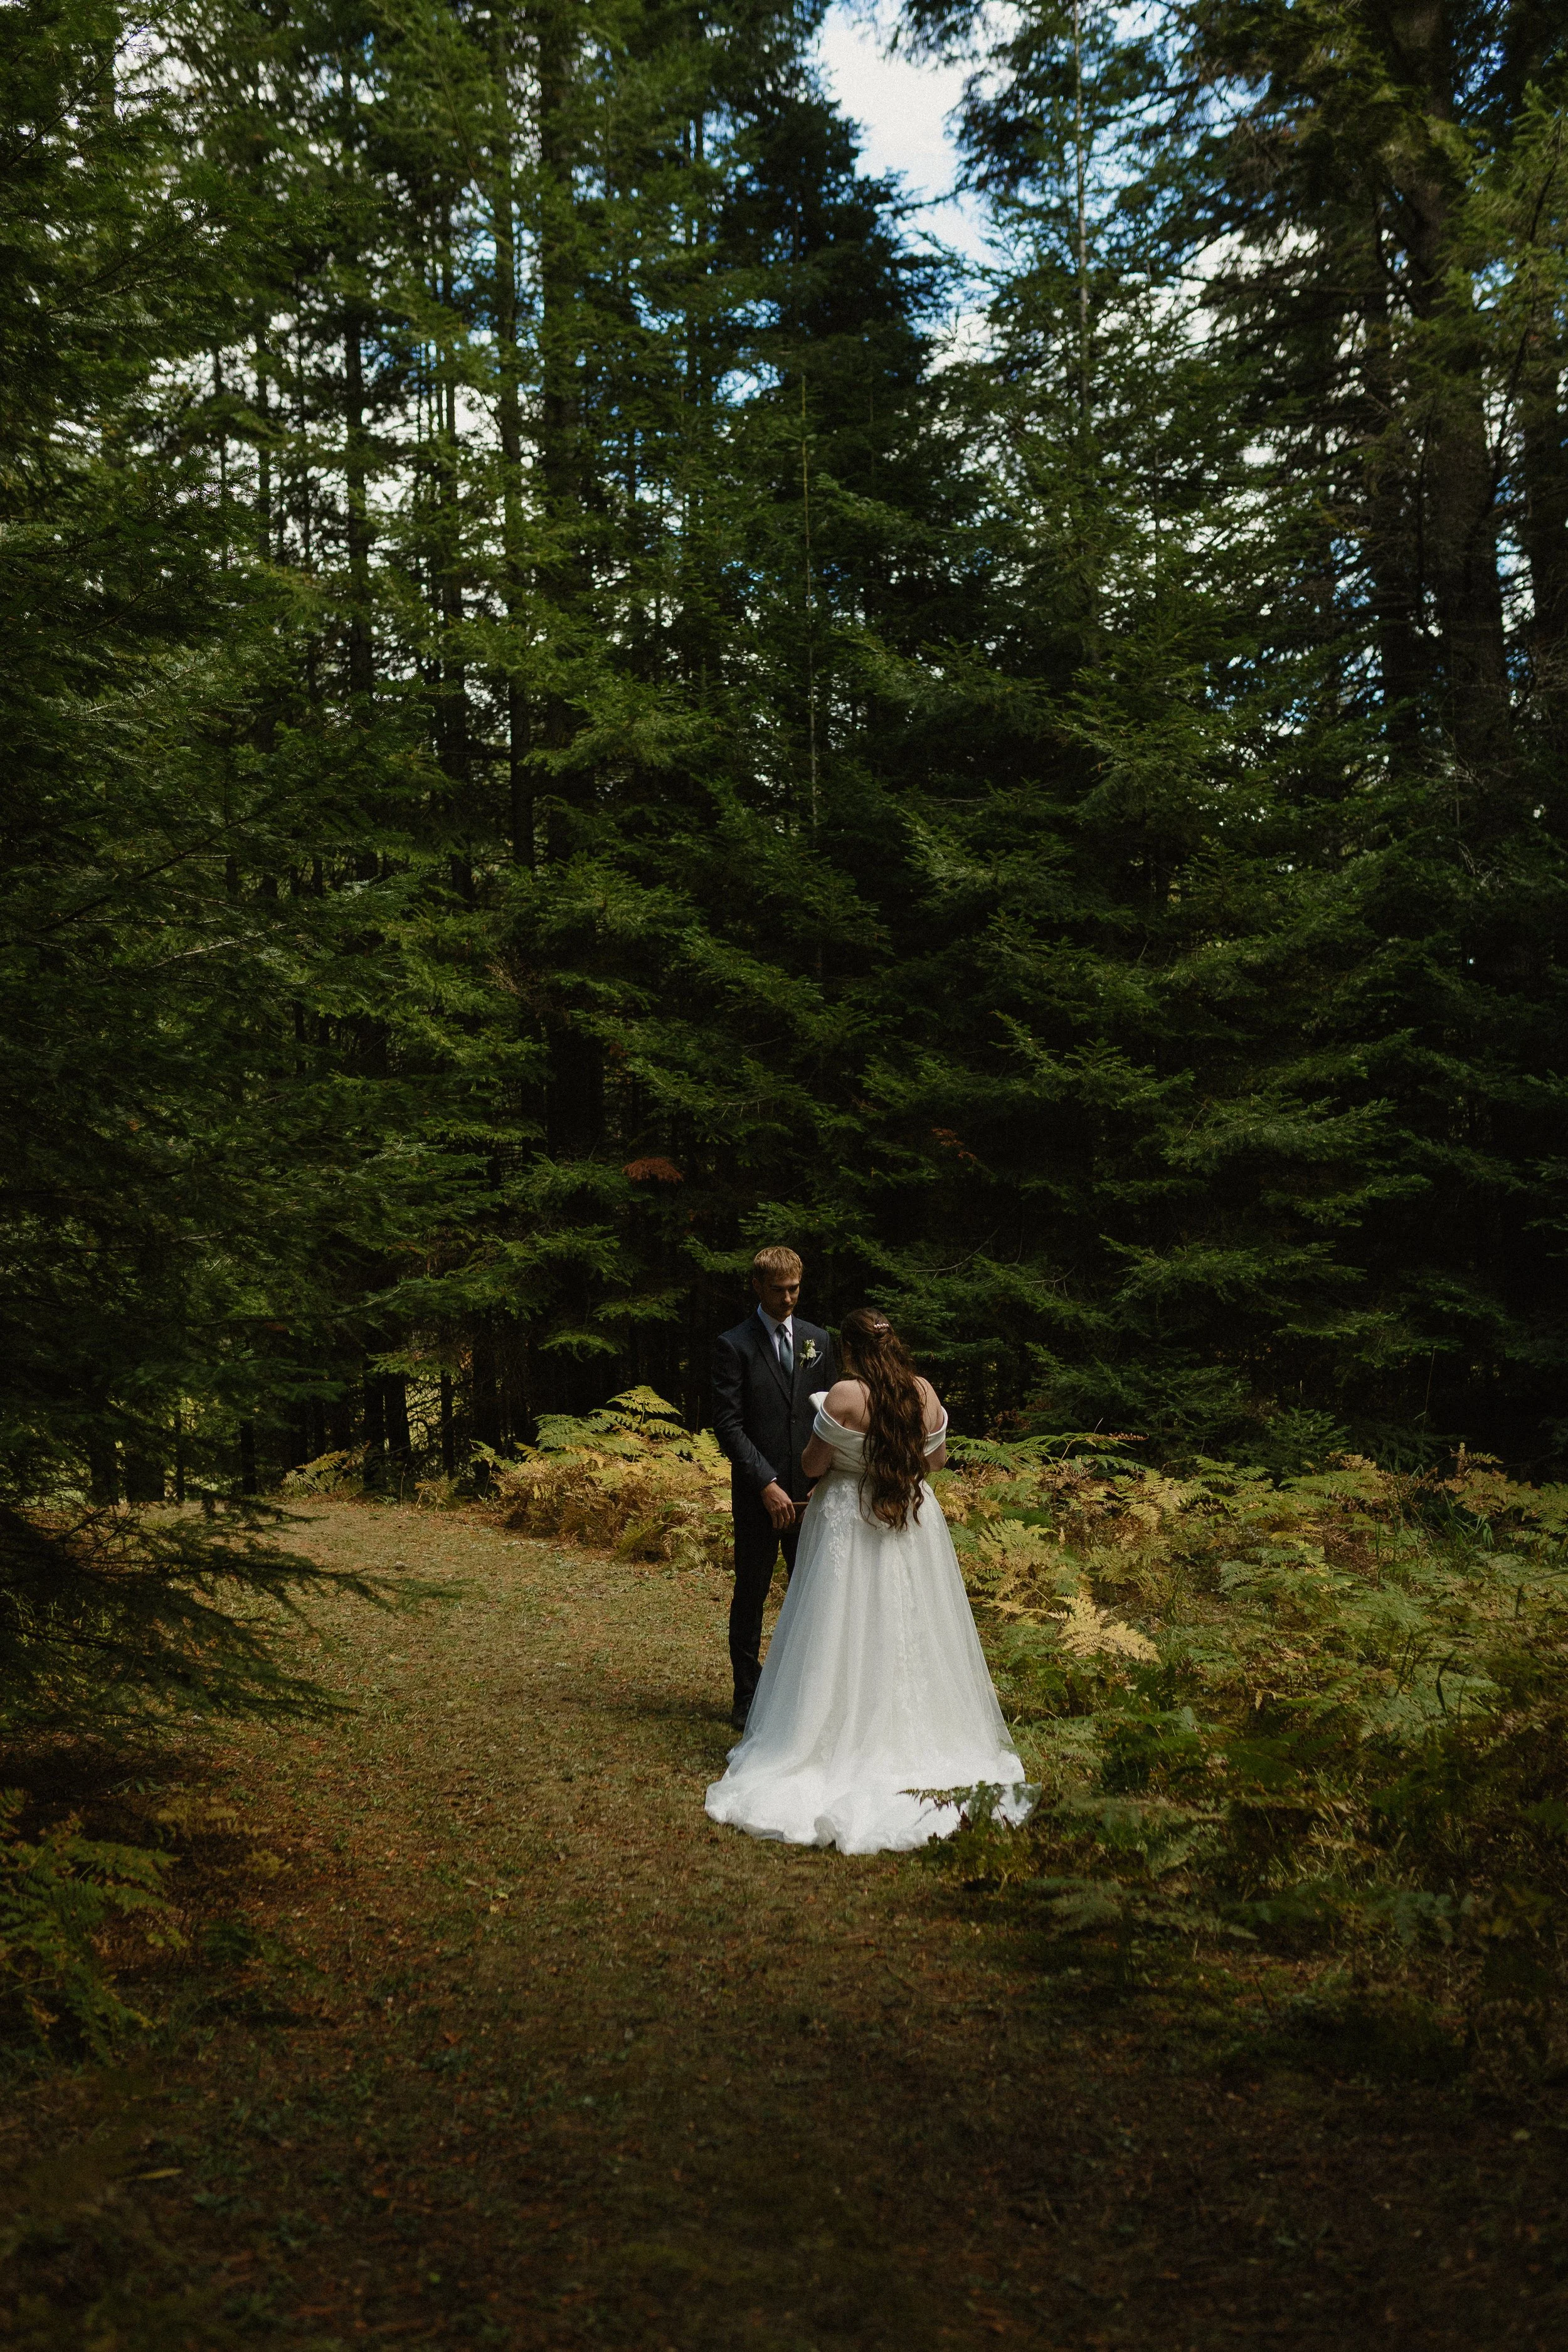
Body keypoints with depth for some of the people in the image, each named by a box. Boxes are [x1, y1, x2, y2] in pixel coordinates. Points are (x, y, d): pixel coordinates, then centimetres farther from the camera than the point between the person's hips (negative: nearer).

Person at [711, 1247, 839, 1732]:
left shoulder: (818, 1340, 9)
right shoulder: (734, 1345, -5)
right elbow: (728, 1425, -10)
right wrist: (767, 1485, -16)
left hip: (811, 1492, 4)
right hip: (759, 1495, -3)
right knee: (751, 1596, 7)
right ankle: (748, 1696, 18)